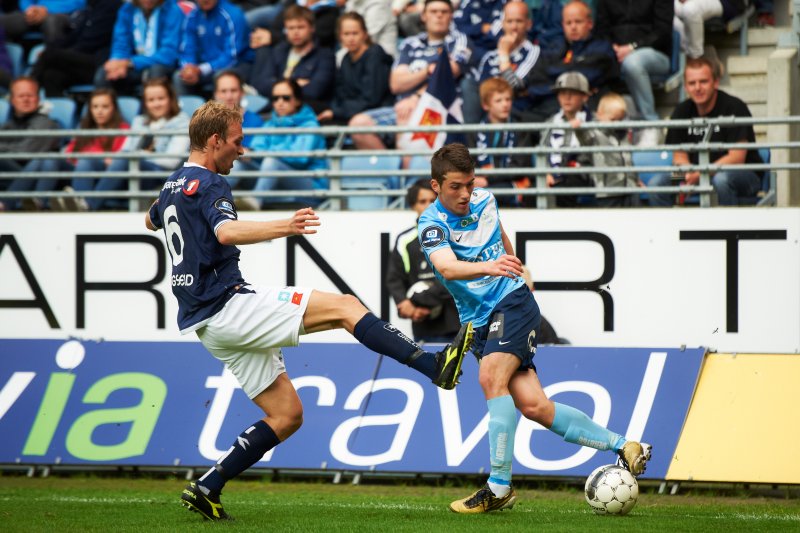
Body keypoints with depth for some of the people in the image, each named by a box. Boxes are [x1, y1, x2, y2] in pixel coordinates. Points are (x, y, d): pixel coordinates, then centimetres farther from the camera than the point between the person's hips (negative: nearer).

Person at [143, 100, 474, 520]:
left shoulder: (171, 187, 18)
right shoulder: (208, 184, -11)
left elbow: (152, 220, 42)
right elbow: (227, 232, -34)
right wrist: (284, 228, -48)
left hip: (204, 322, 10)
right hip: (228, 305, -10)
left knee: (286, 414, 10)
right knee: (344, 307, -15)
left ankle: (206, 488, 6)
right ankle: (436, 365, -26)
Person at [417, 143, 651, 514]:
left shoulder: (484, 200, 2)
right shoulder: (432, 224, -10)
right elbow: (447, 267, -32)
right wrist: (488, 267, -49)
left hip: (513, 302, 0)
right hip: (479, 321, 0)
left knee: (491, 377, -26)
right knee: (532, 405, -9)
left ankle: (499, 487, -25)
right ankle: (621, 446, 3)